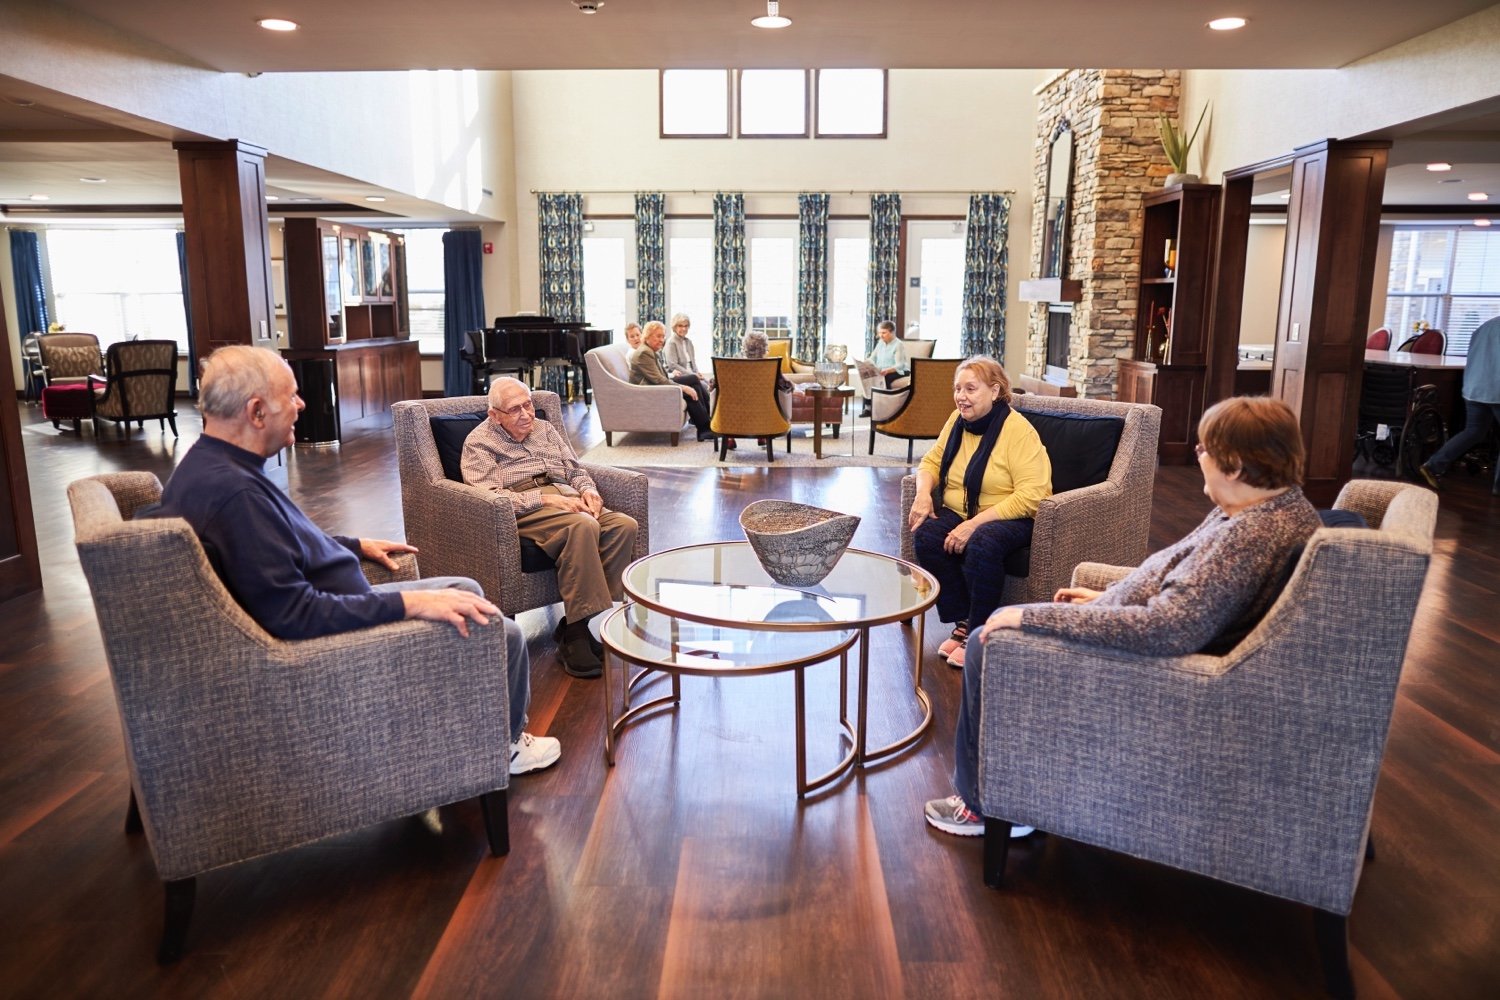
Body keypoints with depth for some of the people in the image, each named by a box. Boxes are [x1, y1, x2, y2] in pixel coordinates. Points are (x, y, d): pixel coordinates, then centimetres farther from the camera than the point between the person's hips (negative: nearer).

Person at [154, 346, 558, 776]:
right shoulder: (233, 493, -31)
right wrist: (409, 603, -30)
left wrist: (356, 544, 20)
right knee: (503, 634, -5)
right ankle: (505, 745, 23)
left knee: (465, 590, 20)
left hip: (337, 606, 11)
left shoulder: (210, 465, 2)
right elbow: (293, 616, -33)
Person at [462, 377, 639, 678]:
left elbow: (575, 470, 27)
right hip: (523, 512, -6)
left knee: (624, 525, -24)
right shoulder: (479, 443, 8)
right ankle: (579, 632, -36)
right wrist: (544, 498, -17)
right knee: (583, 526, -38)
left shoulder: (545, 430, 27)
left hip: (564, 499, 7)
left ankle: (574, 627, -24)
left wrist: (588, 490, 3)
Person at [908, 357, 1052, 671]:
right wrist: (923, 493, -6)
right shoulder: (958, 420, 5)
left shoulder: (1018, 430, -16)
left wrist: (975, 523, -28)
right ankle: (962, 621, -11)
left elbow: (1031, 495, -22)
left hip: (1012, 517, -6)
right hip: (958, 513, 6)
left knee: (983, 542, -38)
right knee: (925, 535, -24)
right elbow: (932, 461, 18)